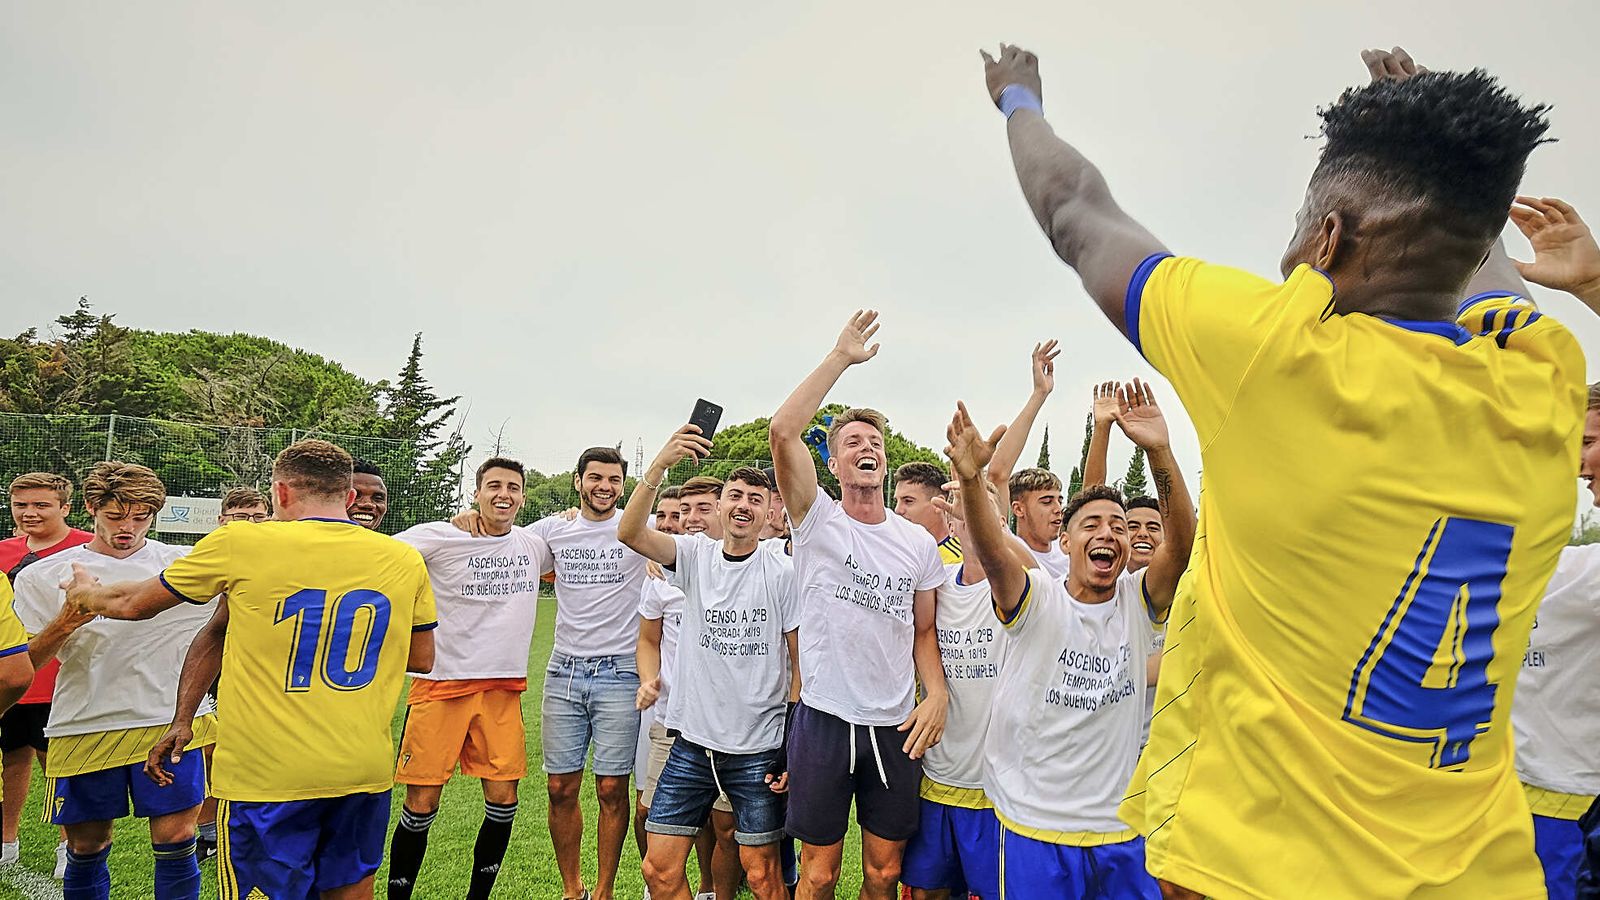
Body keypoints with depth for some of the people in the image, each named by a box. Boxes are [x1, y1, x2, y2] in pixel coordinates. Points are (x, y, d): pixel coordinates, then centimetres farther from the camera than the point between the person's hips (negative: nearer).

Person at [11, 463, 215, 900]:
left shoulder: (187, 564, 2)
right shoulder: (44, 577, 4)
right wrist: (67, 622, -16)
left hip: (171, 720, -1)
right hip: (83, 727, 1)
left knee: (175, 837, -2)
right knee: (87, 845, 12)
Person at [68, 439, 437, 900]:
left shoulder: (241, 543, -7)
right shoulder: (405, 560, 0)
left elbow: (132, 604, 9)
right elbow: (422, 658, 11)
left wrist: (84, 591, 32)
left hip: (267, 774, -3)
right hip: (367, 772, 3)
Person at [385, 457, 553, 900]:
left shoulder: (535, 544, 6)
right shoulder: (440, 538, -7)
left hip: (504, 688, 4)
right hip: (442, 684, -3)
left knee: (503, 800, 5)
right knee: (422, 805, 1)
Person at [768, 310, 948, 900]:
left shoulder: (919, 543, 5)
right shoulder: (818, 520, -5)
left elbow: (924, 631, 12)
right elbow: (782, 431, -19)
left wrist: (936, 693, -6)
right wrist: (840, 358, -15)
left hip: (896, 727, 3)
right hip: (824, 718, -3)